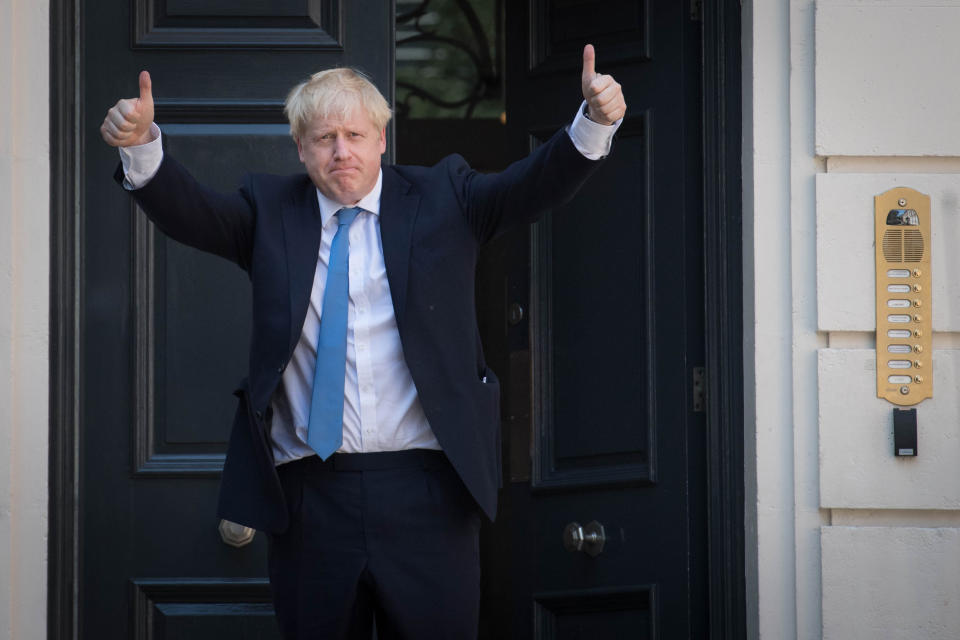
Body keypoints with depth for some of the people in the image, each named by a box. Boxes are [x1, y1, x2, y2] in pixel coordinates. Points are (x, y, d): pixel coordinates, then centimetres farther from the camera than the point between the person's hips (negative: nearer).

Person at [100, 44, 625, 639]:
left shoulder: (441, 199, 7)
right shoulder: (270, 211, 9)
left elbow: (533, 187, -5)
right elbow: (190, 211, -5)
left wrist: (594, 123, -23)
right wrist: (141, 145, -25)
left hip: (424, 487, -1)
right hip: (309, 495, 1)